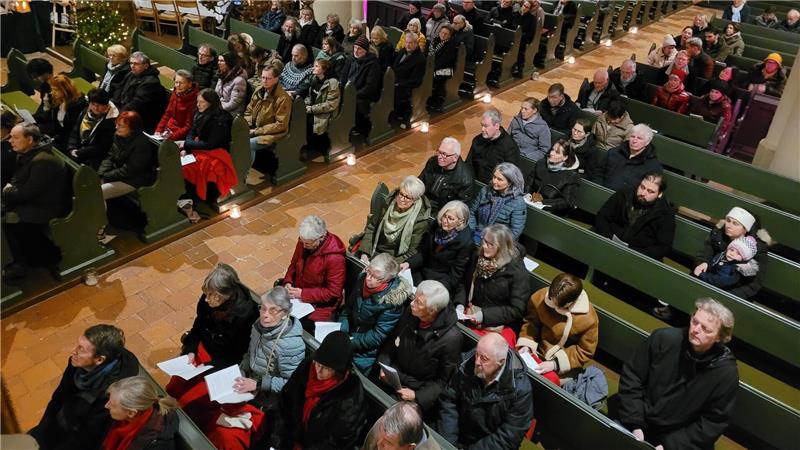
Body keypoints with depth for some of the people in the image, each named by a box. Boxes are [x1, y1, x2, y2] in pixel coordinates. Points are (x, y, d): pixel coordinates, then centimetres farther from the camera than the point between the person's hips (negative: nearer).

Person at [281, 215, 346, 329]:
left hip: (320, 304, -6)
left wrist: (303, 294, -23)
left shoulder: (335, 258, -26)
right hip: (297, 292, 7)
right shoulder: (304, 242, -6)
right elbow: (293, 265, 12)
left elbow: (333, 292, -20)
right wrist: (288, 282, -8)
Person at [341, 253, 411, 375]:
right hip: (350, 335, 6)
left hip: (367, 350, -6)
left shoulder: (393, 300, -23)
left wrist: (350, 343, -21)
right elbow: (348, 306, 8)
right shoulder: (362, 279, -5)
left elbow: (378, 335, -19)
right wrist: (342, 327, -6)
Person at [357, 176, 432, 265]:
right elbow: (371, 227, 3)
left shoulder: (420, 220, -16)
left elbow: (412, 251, -13)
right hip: (374, 250, 4)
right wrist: (364, 253, -8)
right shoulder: (389, 202, -5)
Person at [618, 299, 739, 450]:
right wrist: (635, 425, -11)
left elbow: (713, 423, -7)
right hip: (641, 426, 0)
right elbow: (631, 377, -5)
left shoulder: (727, 373, -13)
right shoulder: (663, 339, -13)